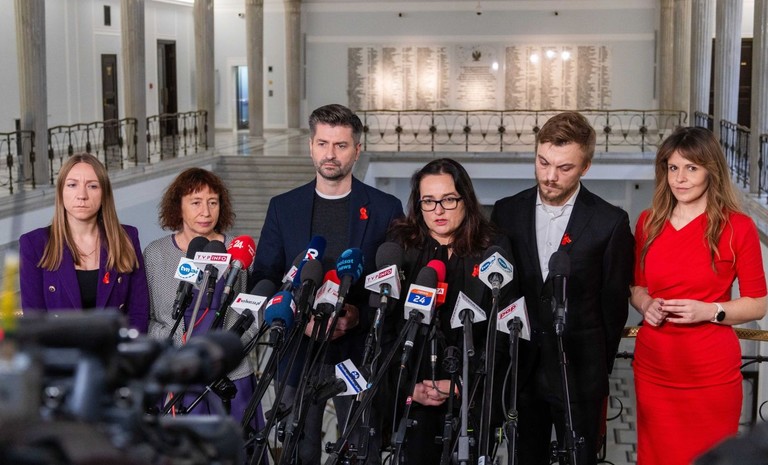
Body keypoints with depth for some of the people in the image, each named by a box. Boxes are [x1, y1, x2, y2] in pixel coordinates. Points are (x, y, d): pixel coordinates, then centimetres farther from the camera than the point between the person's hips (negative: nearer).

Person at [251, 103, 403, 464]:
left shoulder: (385, 208, 2)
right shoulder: (283, 207, 7)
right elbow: (263, 281, 6)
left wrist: (359, 315, -15)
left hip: (361, 350, -1)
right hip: (298, 349, 2)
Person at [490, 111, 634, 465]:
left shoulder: (610, 222, -8)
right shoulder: (506, 213, 1)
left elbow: (614, 303, -1)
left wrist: (600, 366, 3)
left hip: (580, 372, -3)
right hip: (520, 368, 3)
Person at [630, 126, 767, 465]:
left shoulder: (738, 227, -7)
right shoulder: (648, 222, 5)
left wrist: (709, 311, -18)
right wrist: (646, 304, -5)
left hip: (711, 373, -3)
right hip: (654, 368, 3)